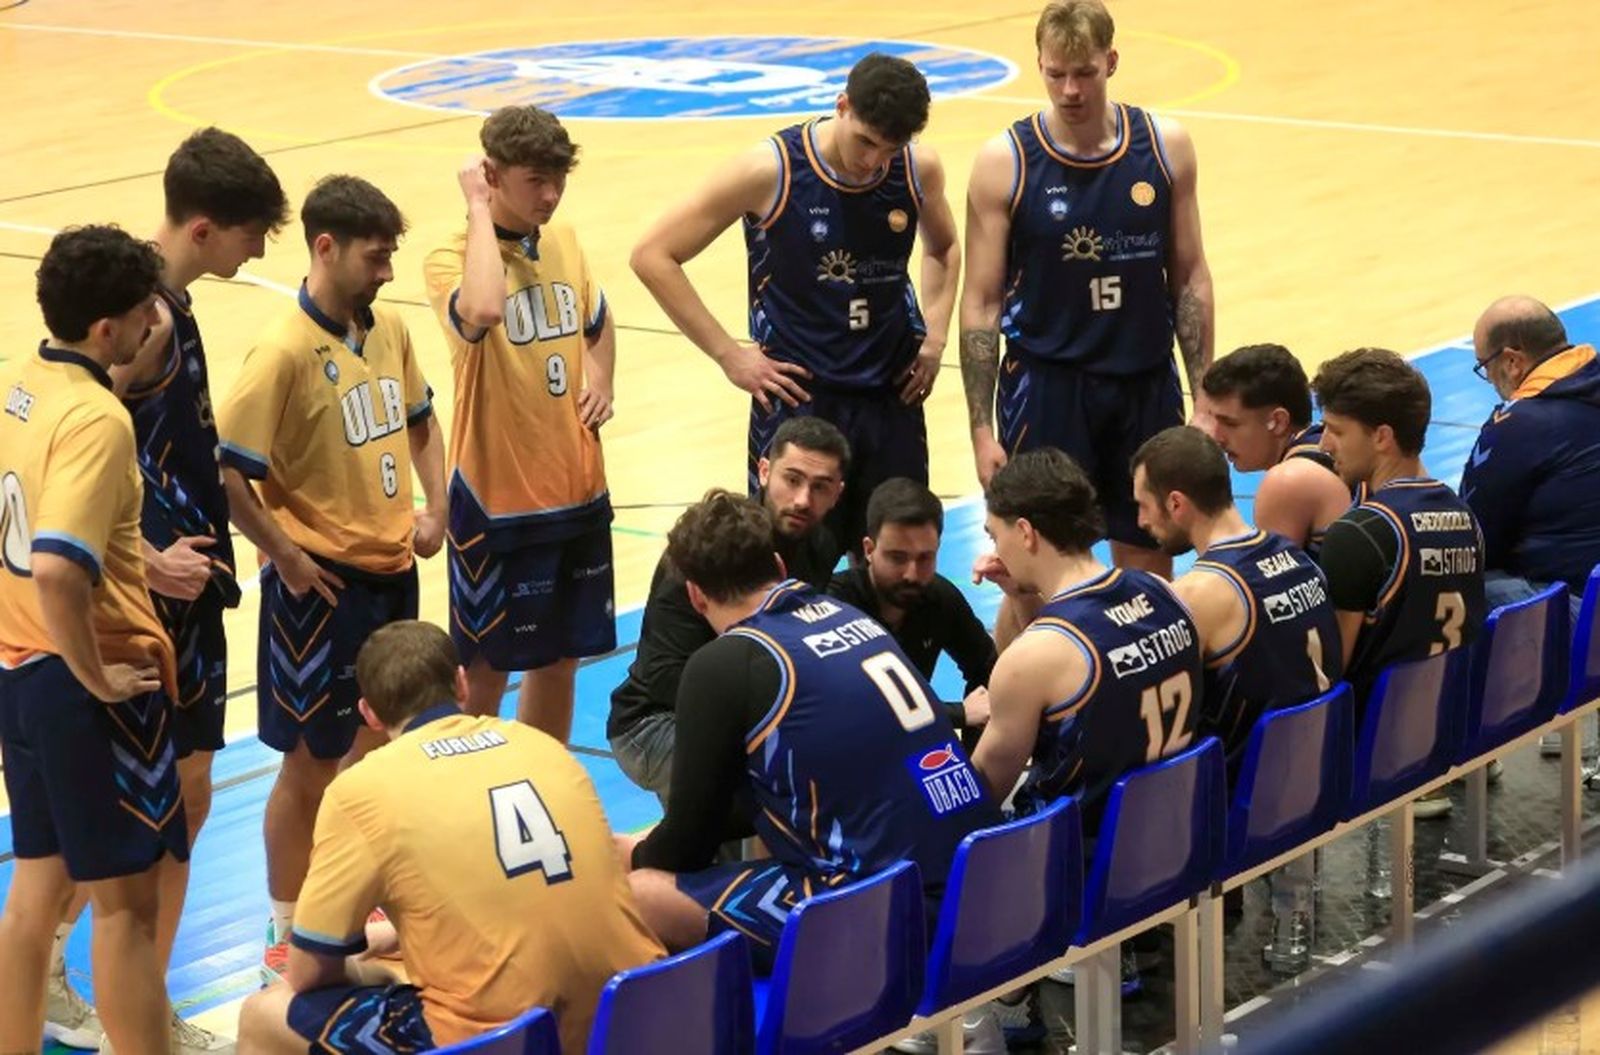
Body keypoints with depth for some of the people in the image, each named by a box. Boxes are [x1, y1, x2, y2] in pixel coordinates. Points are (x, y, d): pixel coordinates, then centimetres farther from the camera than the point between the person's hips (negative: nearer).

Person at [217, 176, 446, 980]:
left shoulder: (388, 331, 2)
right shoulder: (285, 352, -20)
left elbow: (419, 420, 20)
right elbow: (223, 472, -21)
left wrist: (434, 507, 7)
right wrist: (285, 558, -16)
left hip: (392, 571, 7)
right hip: (323, 582, -7)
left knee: (377, 742, 18)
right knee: (311, 762, 4)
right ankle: (287, 935, 17)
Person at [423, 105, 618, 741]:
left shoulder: (563, 243, 5)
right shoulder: (452, 260, -14)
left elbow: (598, 322, 25)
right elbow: (481, 311, -39)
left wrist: (600, 381, 5)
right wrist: (479, 210, -27)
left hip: (575, 491, 6)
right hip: (497, 498, -6)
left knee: (559, 657, 15)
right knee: (486, 669, 4)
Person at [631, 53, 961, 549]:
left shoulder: (920, 169, -1)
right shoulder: (771, 170, -13)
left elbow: (944, 249, 24)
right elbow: (653, 256, -8)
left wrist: (934, 338, 8)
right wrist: (729, 355, -10)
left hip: (893, 400, 4)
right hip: (798, 399, -4)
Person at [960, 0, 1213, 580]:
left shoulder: (1166, 147, -1)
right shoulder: (1003, 163, -7)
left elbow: (1190, 278, 7)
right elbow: (981, 304, -4)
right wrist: (981, 430, -8)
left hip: (1147, 385, 2)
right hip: (1046, 386, -2)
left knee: (1150, 563, 9)